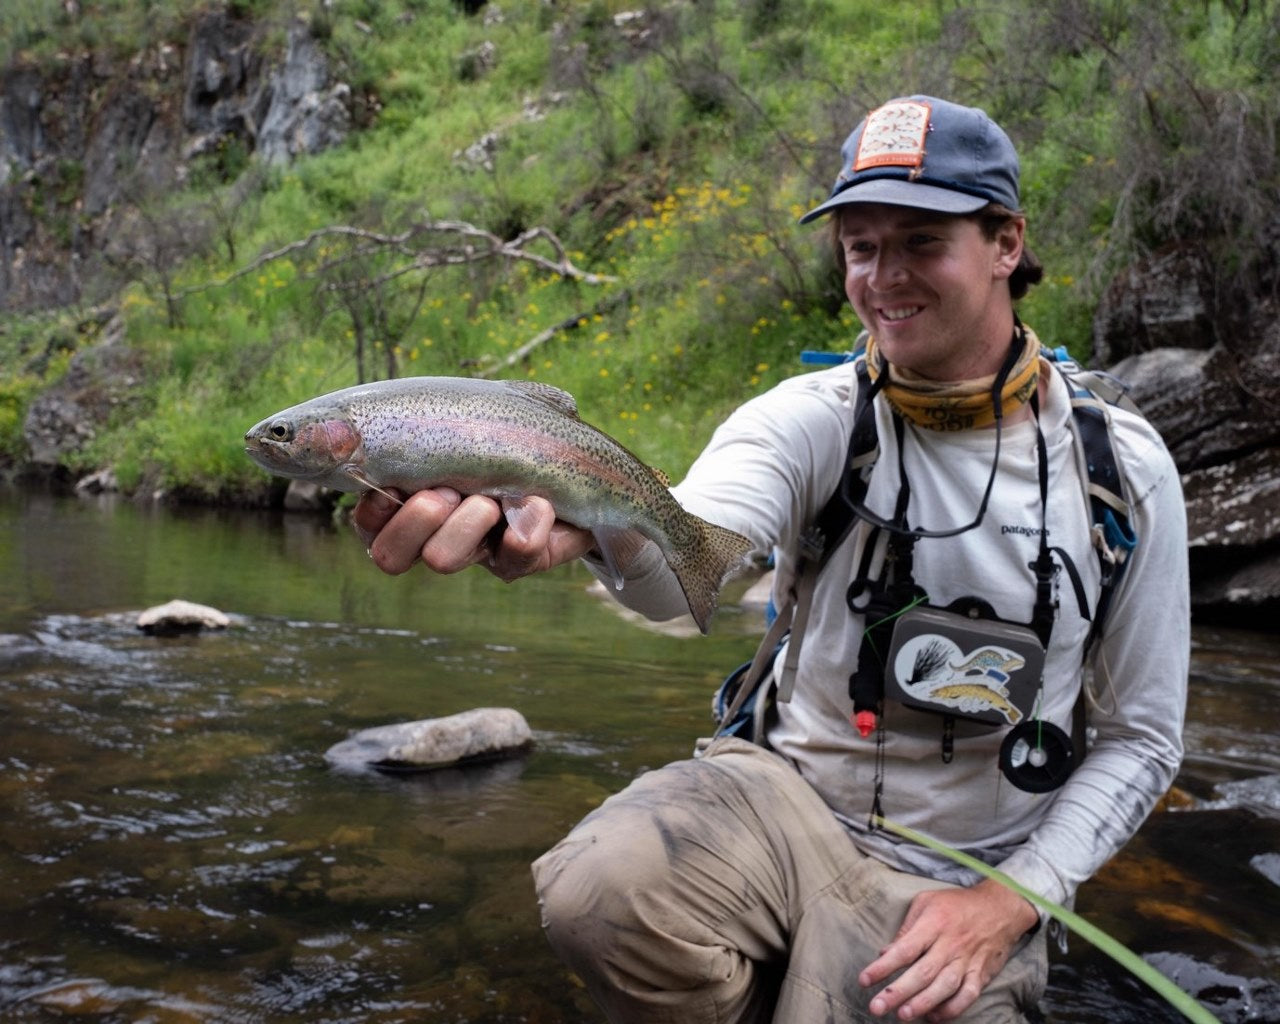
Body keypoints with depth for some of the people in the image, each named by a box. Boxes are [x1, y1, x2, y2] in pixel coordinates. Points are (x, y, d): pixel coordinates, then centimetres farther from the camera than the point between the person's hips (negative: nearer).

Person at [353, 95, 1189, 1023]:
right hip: (786, 795, 0)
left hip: (961, 879, 1)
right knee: (601, 891, -30)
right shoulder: (810, 419, -8)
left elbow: (1141, 738, 2)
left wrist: (1013, 900, -11)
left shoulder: (1124, 468, -5)